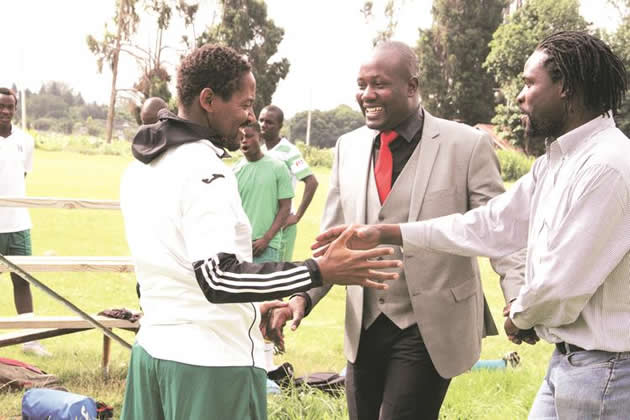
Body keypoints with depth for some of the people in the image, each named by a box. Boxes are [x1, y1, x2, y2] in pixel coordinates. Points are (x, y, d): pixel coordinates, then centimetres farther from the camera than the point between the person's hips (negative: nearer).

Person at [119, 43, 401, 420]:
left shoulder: (140, 168, 11)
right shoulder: (204, 170, -17)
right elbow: (217, 278, -25)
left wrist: (248, 308, 21)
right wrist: (322, 271, -25)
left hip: (153, 348, 8)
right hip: (212, 362, -8)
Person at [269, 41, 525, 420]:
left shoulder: (466, 145, -9)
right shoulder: (348, 148, 6)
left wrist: (519, 302, -24)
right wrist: (303, 295, -7)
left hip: (429, 330, -5)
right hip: (364, 328, 5)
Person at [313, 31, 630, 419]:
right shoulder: (556, 161, 11)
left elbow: (564, 286, -22)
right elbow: (491, 225, 11)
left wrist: (519, 315, 0)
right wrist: (382, 235, 8)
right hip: (568, 359, 9)